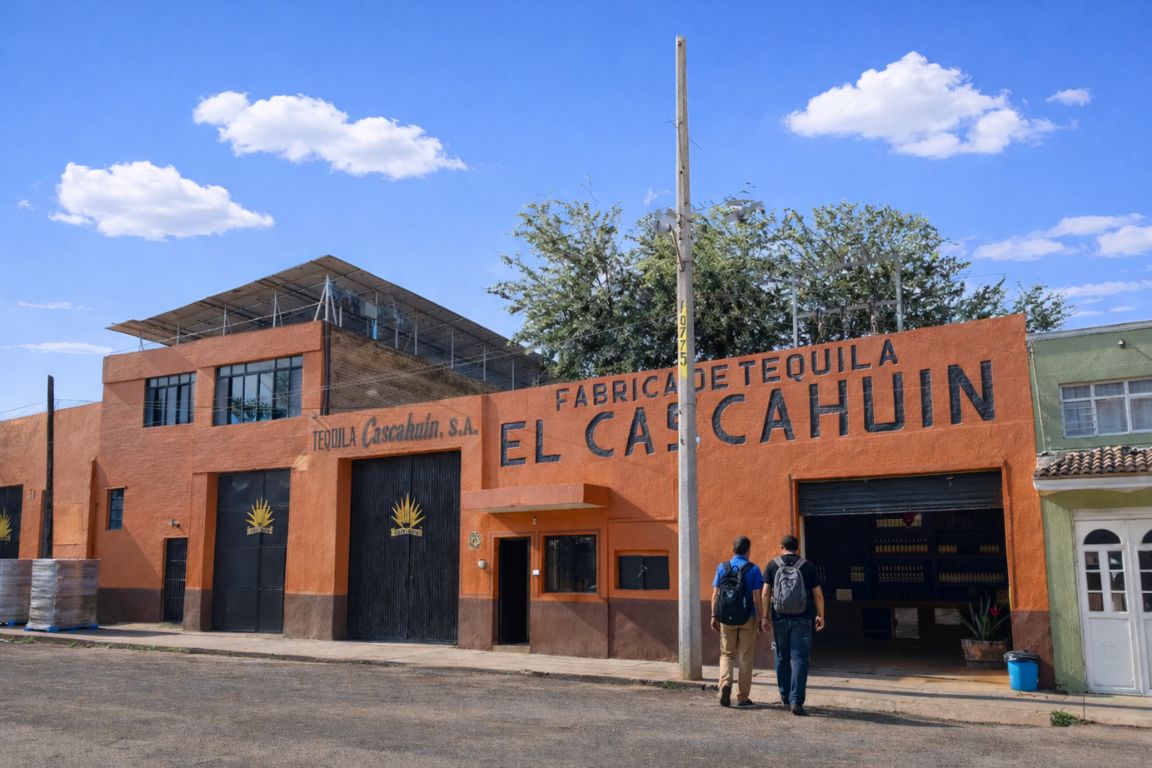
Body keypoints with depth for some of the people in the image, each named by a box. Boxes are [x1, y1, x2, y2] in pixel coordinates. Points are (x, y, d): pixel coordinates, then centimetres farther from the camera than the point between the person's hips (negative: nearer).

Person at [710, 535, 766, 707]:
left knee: (727, 654, 13)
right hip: (748, 617, -1)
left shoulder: (722, 567, 1)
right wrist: (762, 618, -1)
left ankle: (725, 682, -12)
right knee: (745, 657, 8)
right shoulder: (753, 569, -5)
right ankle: (742, 696, 11)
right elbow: (757, 596, -8)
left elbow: (715, 594, 0)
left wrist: (714, 616, 6)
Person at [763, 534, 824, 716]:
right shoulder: (808, 566, 3)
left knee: (782, 658, 15)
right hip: (802, 619, -1)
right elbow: (818, 594, 3)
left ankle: (785, 696, 26)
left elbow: (766, 593, -1)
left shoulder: (773, 565, 3)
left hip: (780, 618, 1)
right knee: (799, 659, -2)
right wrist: (820, 616, 13)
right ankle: (796, 701, -10)